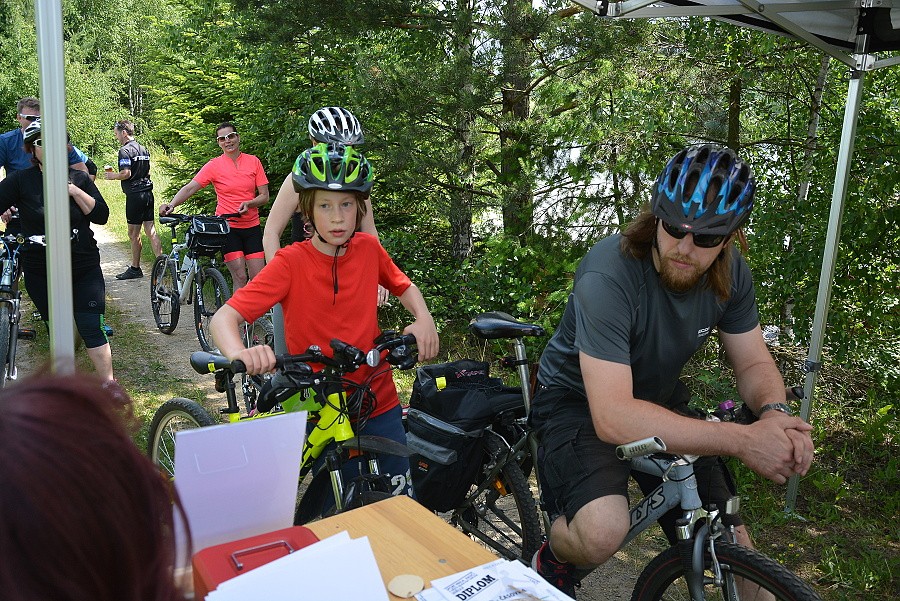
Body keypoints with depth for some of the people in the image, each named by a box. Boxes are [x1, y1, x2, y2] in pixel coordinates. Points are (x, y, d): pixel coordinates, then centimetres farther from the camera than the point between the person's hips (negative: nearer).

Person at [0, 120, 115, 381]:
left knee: (91, 328, -5)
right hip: (40, 273, 1)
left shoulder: (79, 179, 3)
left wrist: (75, 191, -16)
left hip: (84, 269, 0)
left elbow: (101, 216, -4)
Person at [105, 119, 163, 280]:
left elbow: (126, 173, -20)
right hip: (148, 193, 8)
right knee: (151, 232, 6)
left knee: (134, 234, 1)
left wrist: (113, 176, -2)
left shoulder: (125, 150, -11)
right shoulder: (144, 149, 15)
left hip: (135, 195, -8)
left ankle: (135, 269, 10)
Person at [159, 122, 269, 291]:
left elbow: (264, 196, 3)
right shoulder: (214, 165, -2)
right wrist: (171, 204, -27)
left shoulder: (253, 161, 4)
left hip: (252, 226, 2)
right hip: (227, 226, -2)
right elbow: (189, 188, -9)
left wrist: (248, 203, -17)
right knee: (240, 277, -10)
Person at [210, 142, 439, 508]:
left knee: (402, 497, 11)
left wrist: (423, 319, -7)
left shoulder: (369, 249, -5)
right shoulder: (292, 262, -16)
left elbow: (404, 286, 14)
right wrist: (239, 353, -43)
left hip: (378, 400, 3)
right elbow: (224, 317, -21)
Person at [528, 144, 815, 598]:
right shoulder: (609, 275, -33)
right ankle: (553, 564, 3)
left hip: (660, 400, 6)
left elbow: (754, 364, 0)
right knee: (604, 531, -30)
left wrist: (773, 413, -25)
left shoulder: (730, 273, -12)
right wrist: (741, 441, -37)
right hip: (580, 403, -5)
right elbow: (613, 417, -37)